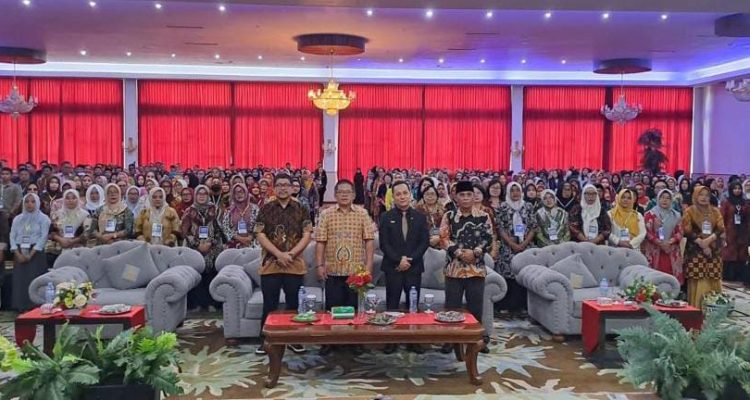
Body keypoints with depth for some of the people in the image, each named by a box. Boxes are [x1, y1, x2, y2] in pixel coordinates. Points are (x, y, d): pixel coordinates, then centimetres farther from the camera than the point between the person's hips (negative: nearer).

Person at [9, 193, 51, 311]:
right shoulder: (17, 219, 14)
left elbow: (43, 237, -6)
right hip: (20, 255, 4)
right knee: (19, 281, 0)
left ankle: (34, 308, -6)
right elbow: (12, 237, 7)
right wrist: (18, 254, -7)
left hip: (36, 254, -4)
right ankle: (21, 308, 5)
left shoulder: (43, 218, 2)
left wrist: (30, 254, -13)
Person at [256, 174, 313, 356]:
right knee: (269, 305, 5)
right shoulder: (266, 209, 2)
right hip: (270, 264, 0)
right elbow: (260, 235, -4)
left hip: (295, 264, 1)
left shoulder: (300, 209, 4)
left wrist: (291, 254, -15)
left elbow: (307, 235, -2)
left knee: (294, 304, 7)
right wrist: (279, 254, -15)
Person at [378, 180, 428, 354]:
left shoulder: (420, 217, 7)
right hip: (393, 268, -1)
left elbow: (425, 242, 1)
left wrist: (410, 260, -9)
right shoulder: (386, 217, 2)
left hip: (414, 268, 1)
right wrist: (398, 260, -13)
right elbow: (384, 244, -3)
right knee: (392, 305, 2)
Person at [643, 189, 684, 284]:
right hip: (655, 251, -3)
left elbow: (680, 232, 7)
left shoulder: (676, 216, 15)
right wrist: (660, 243, -14)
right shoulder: (650, 214, 3)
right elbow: (647, 232, -5)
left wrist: (670, 242, -10)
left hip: (672, 252, 3)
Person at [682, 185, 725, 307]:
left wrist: (709, 240, -14)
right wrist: (701, 243, -15)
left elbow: (721, 228, 2)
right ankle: (696, 308, -4)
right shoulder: (689, 211, 4)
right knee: (698, 281, -8)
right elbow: (687, 231, -5)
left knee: (713, 281, -1)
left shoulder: (715, 211, 13)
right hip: (695, 251, -3)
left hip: (714, 251, 3)